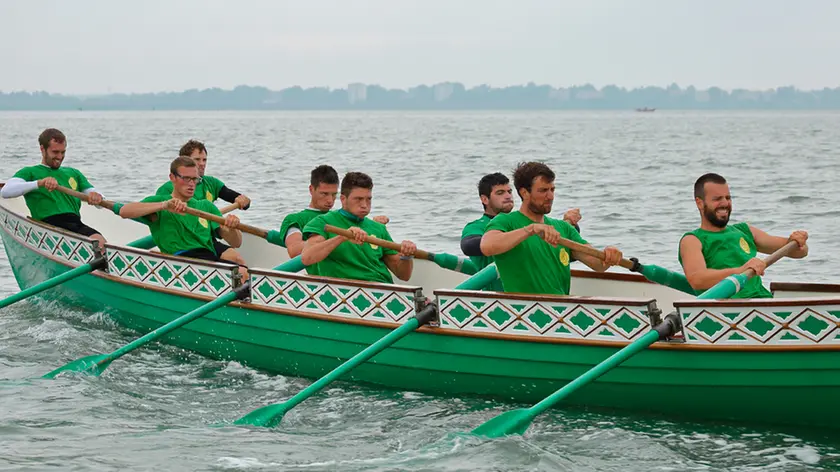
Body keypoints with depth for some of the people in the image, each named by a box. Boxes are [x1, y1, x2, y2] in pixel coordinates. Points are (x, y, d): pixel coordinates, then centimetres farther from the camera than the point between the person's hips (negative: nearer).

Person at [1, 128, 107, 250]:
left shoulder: (73, 173, 33)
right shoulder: (30, 172, 19)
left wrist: (96, 197, -3)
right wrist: (40, 183, -15)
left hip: (76, 223, 4)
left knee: (100, 241, -32)